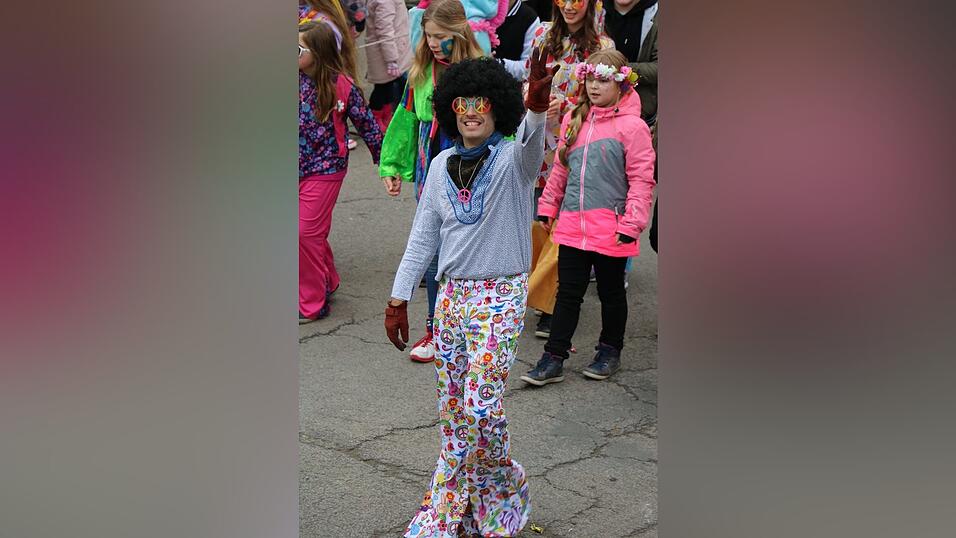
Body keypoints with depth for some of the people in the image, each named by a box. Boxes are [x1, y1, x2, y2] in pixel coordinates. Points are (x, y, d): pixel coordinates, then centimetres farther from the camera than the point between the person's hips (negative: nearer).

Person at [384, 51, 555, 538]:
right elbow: (422, 236, 13)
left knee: (481, 404, -12)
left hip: (500, 295, -5)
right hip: (452, 294, 5)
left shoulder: (512, 159, -8)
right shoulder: (442, 165, 8)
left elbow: (531, 146, -34)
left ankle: (502, 494, 14)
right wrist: (398, 298, 9)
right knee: (451, 405, 10)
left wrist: (537, 108, -56)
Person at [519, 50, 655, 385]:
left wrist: (631, 222, -15)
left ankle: (610, 351, 29)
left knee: (611, 291, 13)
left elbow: (641, 179, -11)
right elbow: (560, 169, 16)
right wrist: (548, 206, 15)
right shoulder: (574, 120, 8)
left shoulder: (632, 126, -9)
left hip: (611, 228, -4)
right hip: (572, 224, 5)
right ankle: (554, 358, 11)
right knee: (568, 292, 8)